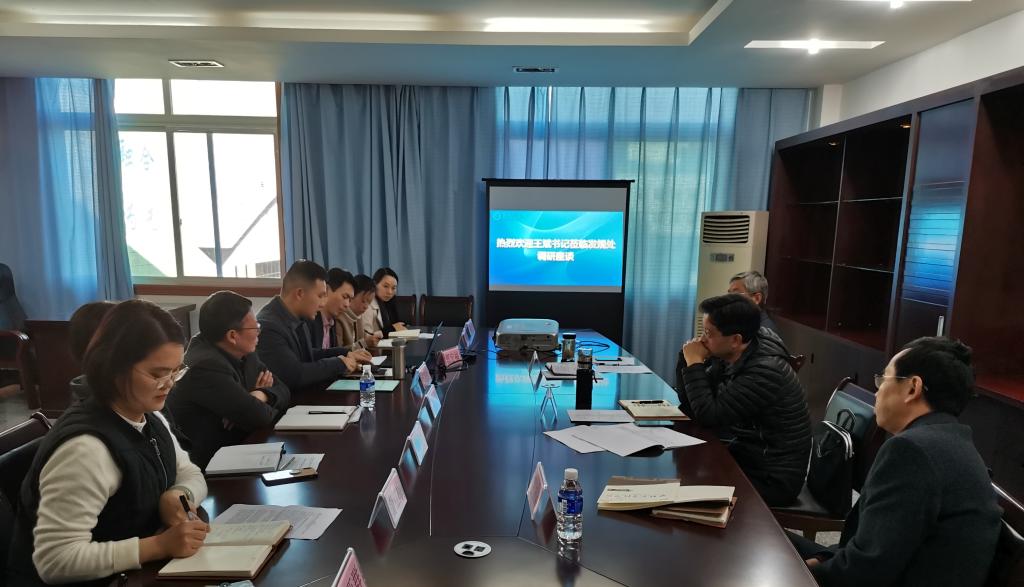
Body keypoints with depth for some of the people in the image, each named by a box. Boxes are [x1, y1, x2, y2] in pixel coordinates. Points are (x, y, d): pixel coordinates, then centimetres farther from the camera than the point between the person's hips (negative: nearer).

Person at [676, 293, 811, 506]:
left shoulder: (765, 372, -27)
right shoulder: (726, 358, -2)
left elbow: (709, 416, -26)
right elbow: (690, 406, 2)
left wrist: (695, 364, -18)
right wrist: (688, 360, -11)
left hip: (772, 479, -7)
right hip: (743, 454, 8)